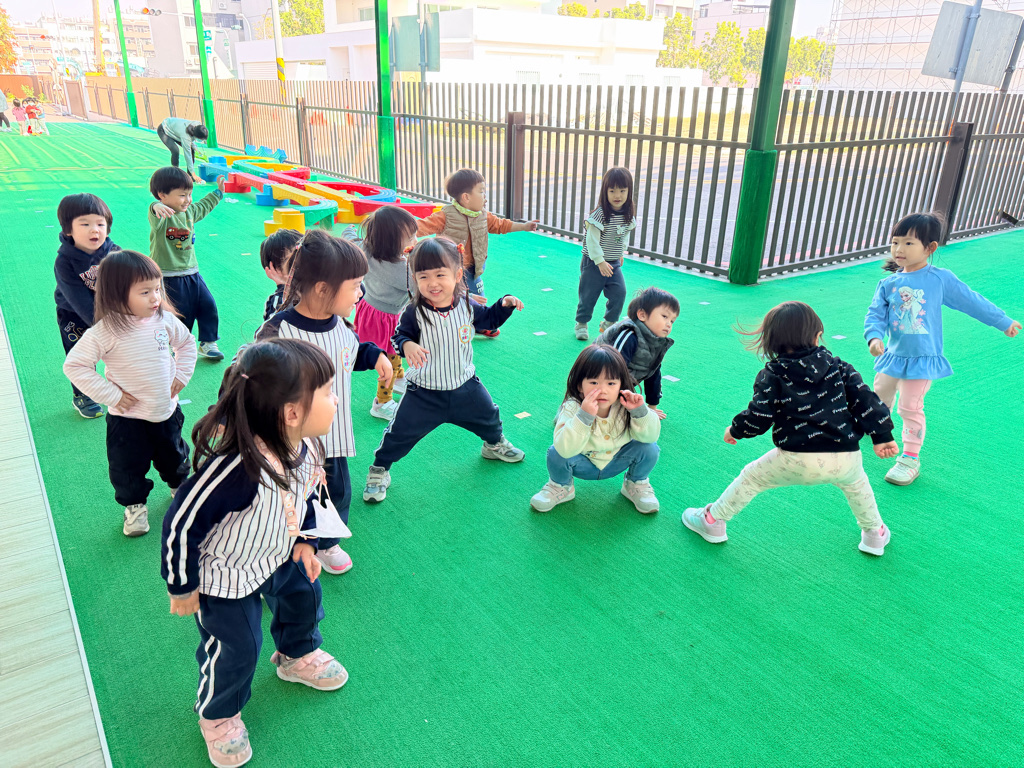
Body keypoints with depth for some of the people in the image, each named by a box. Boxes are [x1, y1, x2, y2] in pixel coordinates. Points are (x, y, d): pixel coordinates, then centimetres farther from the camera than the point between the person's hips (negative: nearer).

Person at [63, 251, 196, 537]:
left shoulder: (165, 320, -10)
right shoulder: (104, 332, -23)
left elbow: (187, 343, 10)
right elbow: (74, 365, -18)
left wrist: (181, 375, 1)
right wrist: (111, 395, -18)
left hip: (167, 411, 3)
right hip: (127, 418, -3)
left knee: (174, 456, 23)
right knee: (128, 467, 12)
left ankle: (179, 485, 52)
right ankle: (135, 505, 37)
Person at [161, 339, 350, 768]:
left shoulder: (305, 446, -20)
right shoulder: (238, 468, -45)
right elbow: (181, 523, -32)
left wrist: (305, 541, 8)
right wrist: (182, 587, -18)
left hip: (279, 554, 7)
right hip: (223, 573, -7)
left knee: (303, 595, 25)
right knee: (236, 649, 8)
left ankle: (297, 656, 58)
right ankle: (216, 715, 41)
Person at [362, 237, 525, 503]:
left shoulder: (466, 306, -9)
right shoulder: (414, 313, -20)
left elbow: (488, 319, 9)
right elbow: (400, 335, -12)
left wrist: (505, 304, -7)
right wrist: (406, 345, -35)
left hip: (464, 386, 4)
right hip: (424, 393, -3)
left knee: (488, 416, 24)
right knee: (400, 433, 0)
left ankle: (495, 444, 58)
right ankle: (379, 470, 23)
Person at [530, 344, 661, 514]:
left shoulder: (625, 406, -21)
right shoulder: (572, 408, -29)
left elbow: (651, 436, -20)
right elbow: (565, 449, -41)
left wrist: (640, 411, -38)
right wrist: (584, 416, -53)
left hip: (616, 463, 2)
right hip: (582, 464, -2)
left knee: (649, 449, -21)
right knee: (556, 454, -30)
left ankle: (636, 483, 13)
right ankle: (561, 486, 7)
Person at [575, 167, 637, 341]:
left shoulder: (628, 215, -1)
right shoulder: (600, 214, -20)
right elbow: (592, 240, -21)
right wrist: (600, 261, -22)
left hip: (614, 264, 5)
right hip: (593, 263, -5)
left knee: (619, 293, -2)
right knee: (588, 295, 5)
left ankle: (608, 323, 18)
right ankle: (581, 324, 26)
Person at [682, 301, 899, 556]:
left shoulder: (773, 375, 0)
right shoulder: (837, 365, 9)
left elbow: (758, 418, -4)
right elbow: (864, 399, 5)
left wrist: (735, 430, 15)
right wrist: (882, 435, 11)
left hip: (798, 460, -3)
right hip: (846, 459, 4)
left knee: (751, 477, 18)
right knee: (856, 481, 39)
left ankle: (713, 521, 29)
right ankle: (875, 533, 50)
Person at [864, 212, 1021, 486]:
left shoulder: (941, 279, -7)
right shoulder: (888, 284, -3)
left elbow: (972, 301, 4)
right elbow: (875, 314, -5)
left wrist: (1004, 322, 15)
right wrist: (874, 337, -25)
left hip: (922, 358, -3)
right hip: (892, 354, 3)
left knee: (911, 408, -3)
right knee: (880, 395, 17)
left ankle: (910, 458, 11)